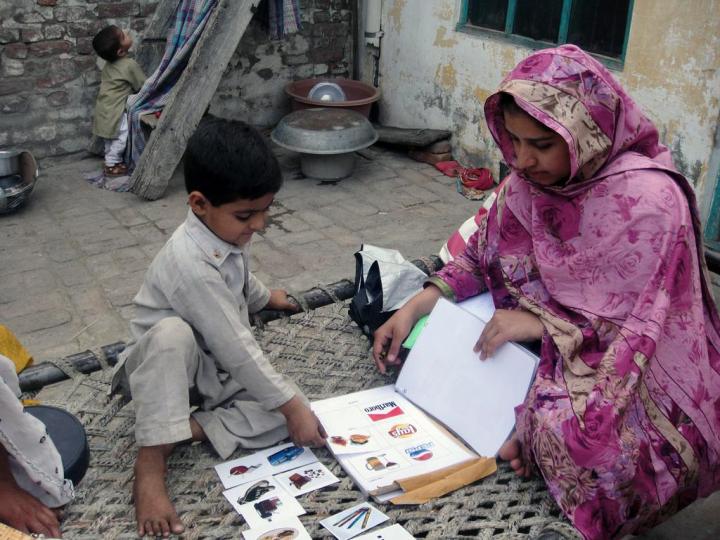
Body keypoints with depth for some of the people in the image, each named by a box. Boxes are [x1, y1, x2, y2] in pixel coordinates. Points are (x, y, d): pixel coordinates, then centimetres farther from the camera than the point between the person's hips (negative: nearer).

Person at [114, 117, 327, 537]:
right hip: (176, 366, -7)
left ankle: (189, 430, -14)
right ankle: (151, 459, -30)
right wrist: (292, 405, -25)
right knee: (173, 333, -40)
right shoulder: (190, 264, -32)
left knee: (288, 410, -16)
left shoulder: (227, 232, -7)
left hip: (221, 369, 7)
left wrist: (265, 297, 39)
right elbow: (236, 349, -30)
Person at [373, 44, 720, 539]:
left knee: (565, 433, -34)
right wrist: (417, 306, -9)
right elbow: (486, 255, 3)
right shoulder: (531, 177, -7)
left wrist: (543, 323, -24)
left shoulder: (649, 200, -26)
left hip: (633, 372, -6)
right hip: (555, 346, 6)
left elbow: (644, 330, -22)